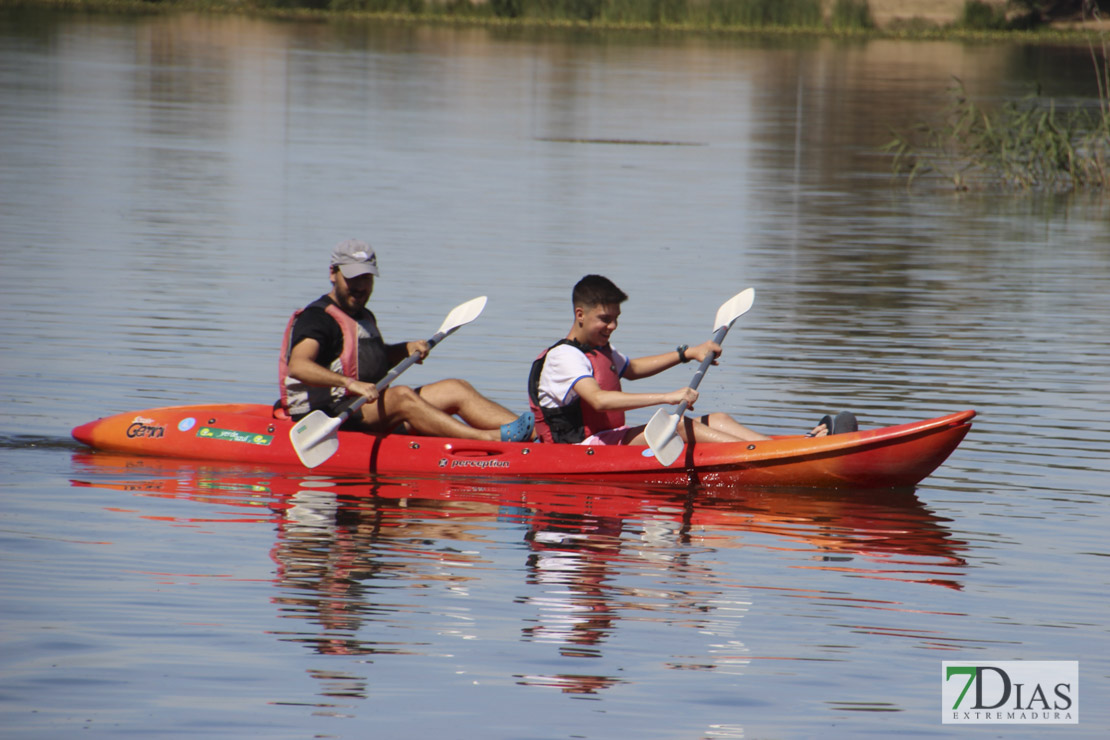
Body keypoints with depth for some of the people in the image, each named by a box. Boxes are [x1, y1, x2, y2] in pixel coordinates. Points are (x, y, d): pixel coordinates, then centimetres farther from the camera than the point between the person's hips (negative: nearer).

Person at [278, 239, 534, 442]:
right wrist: (350, 383, -42)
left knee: (455, 389, -3)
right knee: (401, 395, -34)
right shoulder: (317, 318, -10)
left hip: (372, 410, 10)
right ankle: (490, 439, -48)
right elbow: (298, 366, -28)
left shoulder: (364, 317, 22)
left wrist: (406, 350, 17)